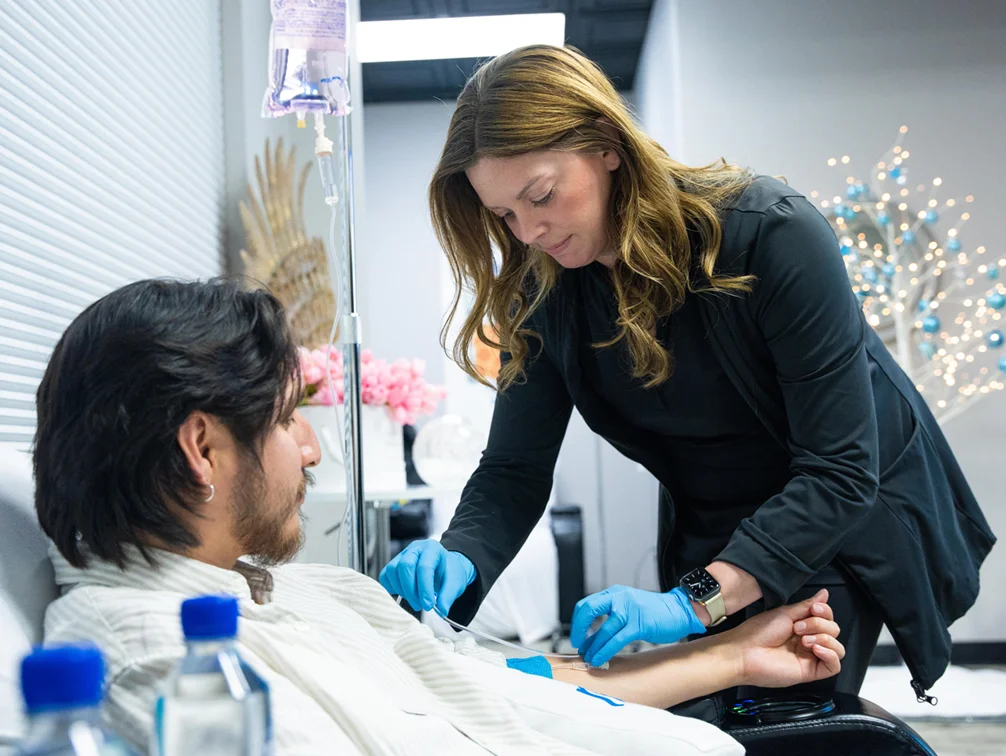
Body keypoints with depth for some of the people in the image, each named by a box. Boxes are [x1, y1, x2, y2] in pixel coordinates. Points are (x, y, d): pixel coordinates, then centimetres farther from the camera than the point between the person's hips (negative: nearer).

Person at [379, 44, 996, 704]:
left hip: (856, 519, -4)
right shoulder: (545, 292, -11)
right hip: (710, 541, 5)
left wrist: (696, 601, -39)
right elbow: (514, 470, -11)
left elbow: (840, 470, -29)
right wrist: (461, 559, -33)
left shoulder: (771, 233, -27)